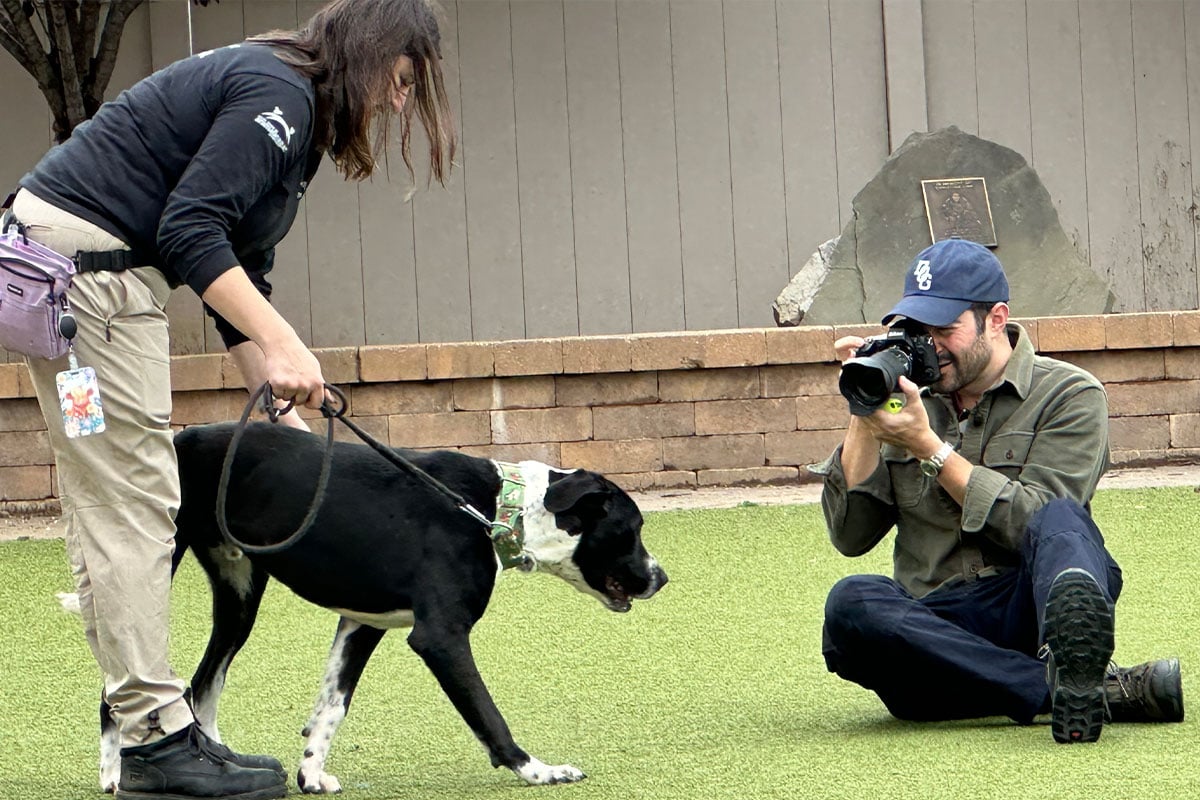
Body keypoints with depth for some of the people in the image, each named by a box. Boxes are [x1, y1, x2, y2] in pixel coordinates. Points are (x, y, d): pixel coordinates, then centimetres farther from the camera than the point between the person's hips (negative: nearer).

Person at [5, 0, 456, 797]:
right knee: (133, 503, -9)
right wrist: (283, 347, -25)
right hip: (88, 261, -11)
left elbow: (237, 278, 21)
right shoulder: (278, 92, -13)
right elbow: (191, 230, -23)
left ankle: (152, 735, 11)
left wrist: (285, 408, 18)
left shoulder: (283, 104, 18)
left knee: (107, 511, 9)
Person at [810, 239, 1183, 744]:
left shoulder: (1069, 396, 6)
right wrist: (865, 419, 1)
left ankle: (1074, 659, -71)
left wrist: (928, 447, -10)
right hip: (938, 626, 3)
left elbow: (1034, 522, -9)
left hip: (1032, 607, -3)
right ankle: (1101, 692, -38)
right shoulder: (910, 401, 17)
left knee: (1060, 520, -33)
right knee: (851, 603, -30)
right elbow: (850, 536, 10)